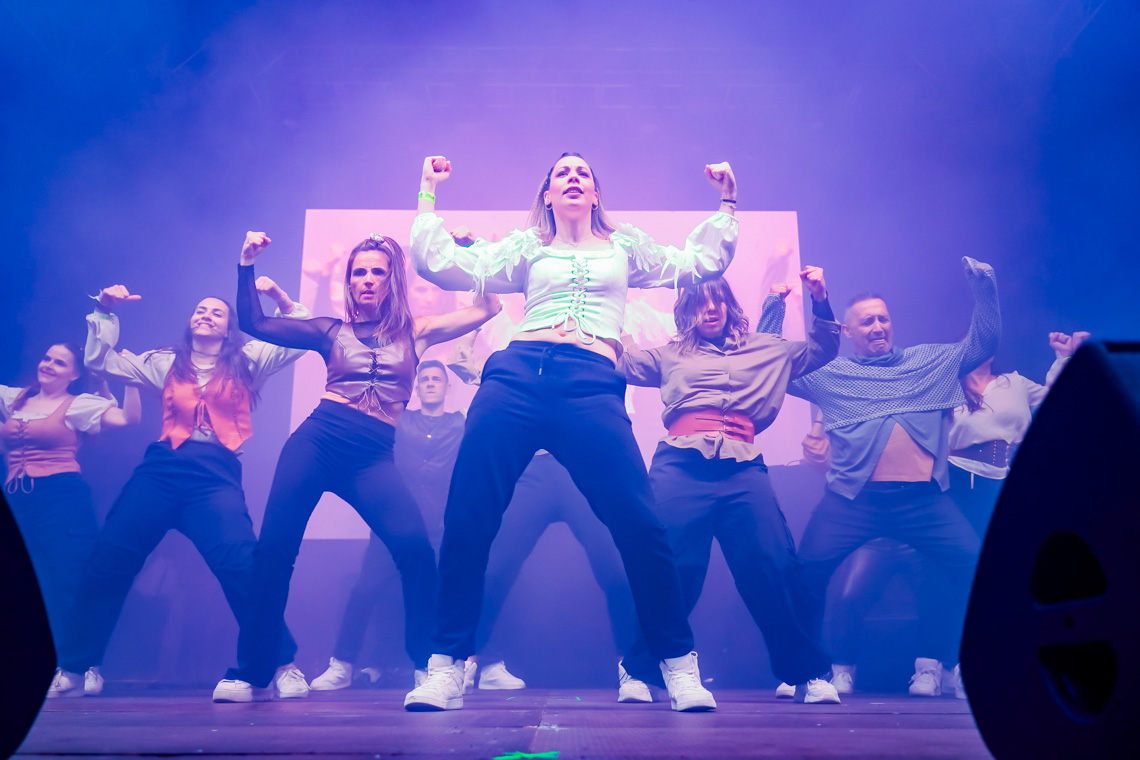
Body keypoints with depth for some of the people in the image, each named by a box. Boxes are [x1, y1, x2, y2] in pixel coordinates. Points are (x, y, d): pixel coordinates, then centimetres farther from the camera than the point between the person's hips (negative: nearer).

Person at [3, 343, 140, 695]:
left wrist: (130, 378, -18)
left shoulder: (79, 404, 1)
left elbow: (129, 418, -11)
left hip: (64, 498, -6)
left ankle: (85, 668, 2)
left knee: (67, 581, -5)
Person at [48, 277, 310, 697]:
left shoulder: (246, 361, 15)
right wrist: (105, 312, 14)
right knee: (108, 560, 0)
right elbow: (99, 360, 24)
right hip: (162, 468, 3)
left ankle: (283, 665, -11)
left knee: (240, 563, -20)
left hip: (217, 473, -3)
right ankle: (72, 669, 17)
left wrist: (280, 298, -3)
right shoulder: (166, 363, 22)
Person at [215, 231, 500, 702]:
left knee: (415, 547, -23)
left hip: (373, 455, -1)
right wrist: (247, 265, 10)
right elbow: (253, 324, 16)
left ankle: (430, 664, -7)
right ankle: (251, 673, 13)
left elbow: (488, 308, 12)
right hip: (316, 440, 2)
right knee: (274, 546, -5)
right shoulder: (332, 331, 16)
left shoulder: (415, 331, 15)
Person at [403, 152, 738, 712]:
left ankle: (679, 665, 2)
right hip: (516, 375, 2)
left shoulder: (625, 247, 28)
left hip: (592, 386, -1)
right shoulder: (526, 247, 25)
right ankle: (447, 666, 5)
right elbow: (439, 264, 19)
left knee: (639, 523, -14)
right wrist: (428, 193, 23)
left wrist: (726, 201, 28)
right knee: (467, 519, -7)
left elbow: (701, 263, 28)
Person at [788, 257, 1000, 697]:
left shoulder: (931, 361, 21)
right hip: (853, 498, -1)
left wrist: (983, 287, 13)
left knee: (974, 565, -13)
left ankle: (934, 662, 6)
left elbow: (983, 343, 24)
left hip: (922, 499, 2)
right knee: (809, 569, -17)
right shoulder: (828, 374, 16)